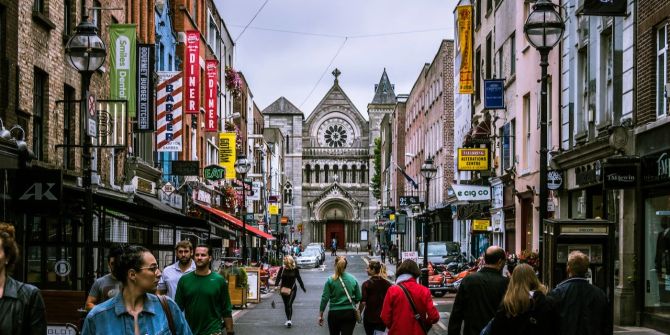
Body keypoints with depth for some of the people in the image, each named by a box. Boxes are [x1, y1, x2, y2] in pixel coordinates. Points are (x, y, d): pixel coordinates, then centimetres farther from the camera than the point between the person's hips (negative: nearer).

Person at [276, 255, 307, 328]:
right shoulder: (282, 269, -3)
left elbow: (299, 279, 4)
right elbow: (278, 278, -5)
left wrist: (303, 288, 12)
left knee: (289, 304, -15)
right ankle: (288, 320, 23)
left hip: (292, 289, -3)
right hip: (283, 289, 3)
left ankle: (289, 320, -19)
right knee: (286, 305, 11)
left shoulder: (295, 269, -5)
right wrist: (276, 286, -23)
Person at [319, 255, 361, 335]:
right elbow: (358, 298, 4)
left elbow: (325, 298, -8)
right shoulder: (353, 279, 0)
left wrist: (320, 315, -1)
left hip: (334, 313, -1)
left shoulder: (330, 280, -6)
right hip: (350, 313, 1)